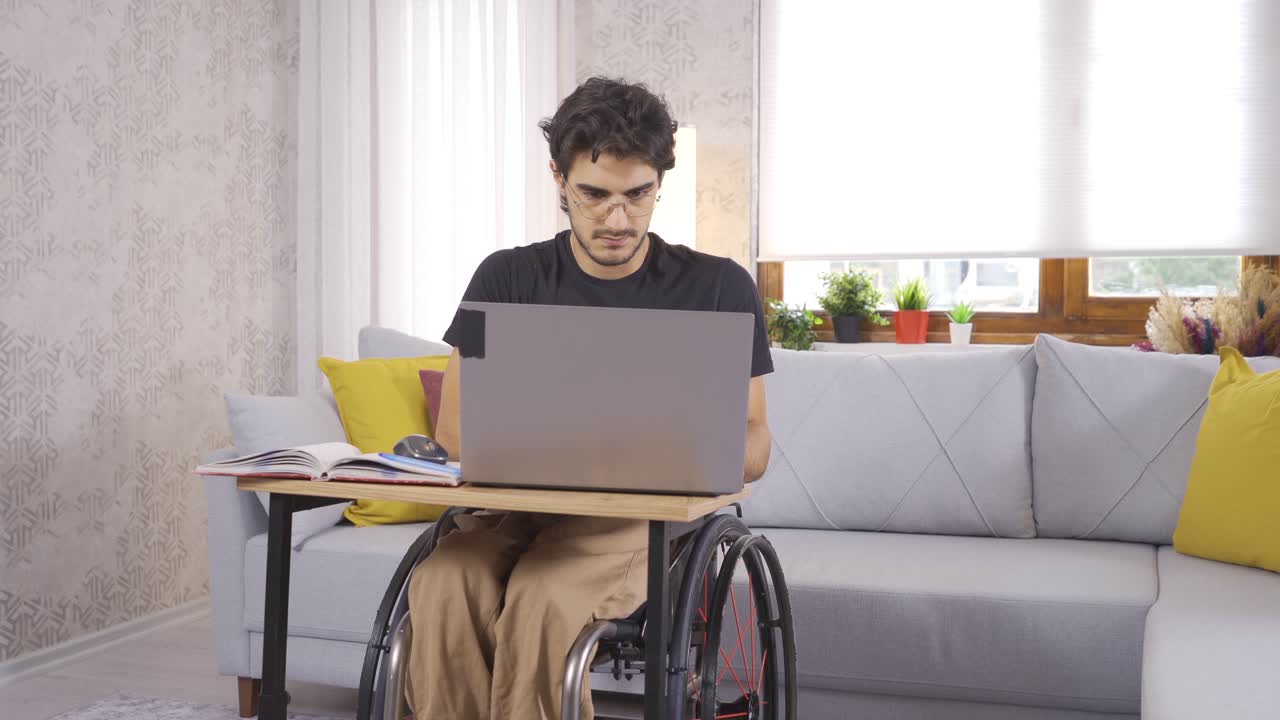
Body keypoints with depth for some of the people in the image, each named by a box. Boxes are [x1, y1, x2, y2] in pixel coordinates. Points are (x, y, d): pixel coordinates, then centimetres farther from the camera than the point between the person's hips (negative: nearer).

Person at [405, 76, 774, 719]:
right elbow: (455, 429, 1)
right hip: (518, 507, 2)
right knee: (441, 585, -31)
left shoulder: (718, 288, 3)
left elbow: (753, 442, 4)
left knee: (542, 595, -34)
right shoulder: (508, 279, 7)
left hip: (649, 517, -2)